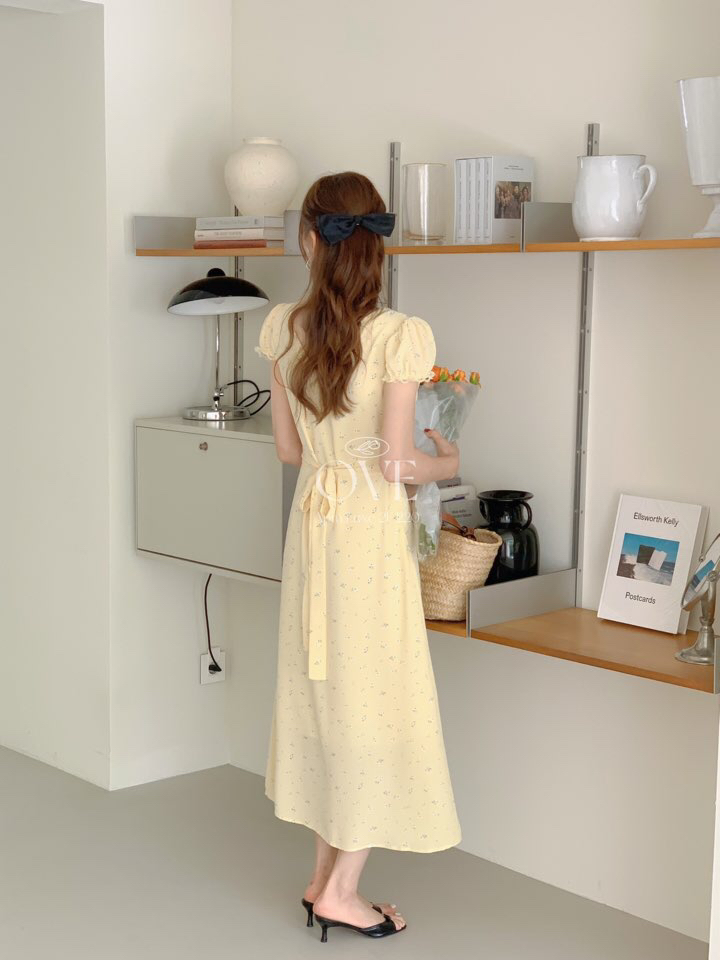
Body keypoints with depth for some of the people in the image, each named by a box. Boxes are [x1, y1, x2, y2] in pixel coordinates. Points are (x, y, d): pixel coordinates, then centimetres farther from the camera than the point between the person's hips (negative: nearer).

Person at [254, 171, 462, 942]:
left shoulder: (283, 327, -1)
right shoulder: (401, 334, -16)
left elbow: (289, 448, 5)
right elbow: (397, 464, -16)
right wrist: (446, 463, 4)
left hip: (312, 520, 6)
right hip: (372, 529, -5)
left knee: (323, 688, 15)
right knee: (375, 699, 6)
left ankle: (324, 876, 25)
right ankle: (341, 890, 13)